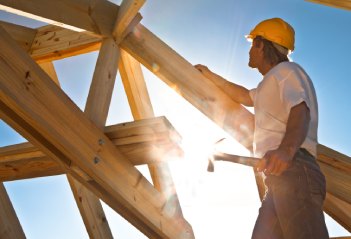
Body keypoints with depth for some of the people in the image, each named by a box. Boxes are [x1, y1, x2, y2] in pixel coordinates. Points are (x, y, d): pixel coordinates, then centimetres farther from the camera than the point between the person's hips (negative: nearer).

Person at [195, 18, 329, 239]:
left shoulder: (286, 70, 3)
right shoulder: (272, 83, 35)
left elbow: (300, 111, -15)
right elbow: (243, 96, 50)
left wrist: (287, 148, -36)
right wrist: (210, 76, 55)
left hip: (293, 170, -10)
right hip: (280, 175, 10)